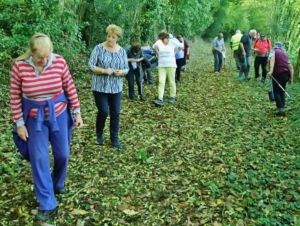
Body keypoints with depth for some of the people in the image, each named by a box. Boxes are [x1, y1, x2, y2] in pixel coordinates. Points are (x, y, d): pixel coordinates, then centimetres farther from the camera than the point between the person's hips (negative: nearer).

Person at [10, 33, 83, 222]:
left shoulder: (59, 62, -14)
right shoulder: (19, 66, -16)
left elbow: (70, 88, -2)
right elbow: (15, 97, -7)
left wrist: (77, 112, -1)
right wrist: (19, 123, -6)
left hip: (59, 114, 1)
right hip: (34, 118, -1)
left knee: (62, 154, 10)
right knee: (39, 159, -1)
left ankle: (58, 184, 42)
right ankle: (48, 205, 10)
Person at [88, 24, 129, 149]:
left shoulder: (122, 51, 5)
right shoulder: (99, 48, -6)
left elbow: (126, 69, 8)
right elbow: (90, 65, -9)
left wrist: (121, 72, -15)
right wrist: (104, 70, -23)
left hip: (116, 88, 3)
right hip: (100, 87, -3)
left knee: (115, 113, 5)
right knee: (104, 111, -6)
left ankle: (114, 138, 21)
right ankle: (99, 134, 22)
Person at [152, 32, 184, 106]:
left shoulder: (172, 42, -9)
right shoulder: (158, 42, -2)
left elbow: (181, 46, 5)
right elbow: (154, 47, 20)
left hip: (171, 65, -2)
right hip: (161, 66, 2)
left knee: (172, 82, 6)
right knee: (161, 82, -7)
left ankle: (172, 97, 21)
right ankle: (160, 100, -12)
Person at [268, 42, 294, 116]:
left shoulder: (274, 51, 6)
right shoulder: (285, 54, 22)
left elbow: (272, 59, -18)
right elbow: (291, 67, 13)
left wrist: (271, 70, -32)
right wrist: (291, 78, 11)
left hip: (278, 74, -6)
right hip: (286, 74, 6)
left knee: (276, 92, 3)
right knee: (281, 91, 20)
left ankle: (281, 109, -6)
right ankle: (282, 107, 20)